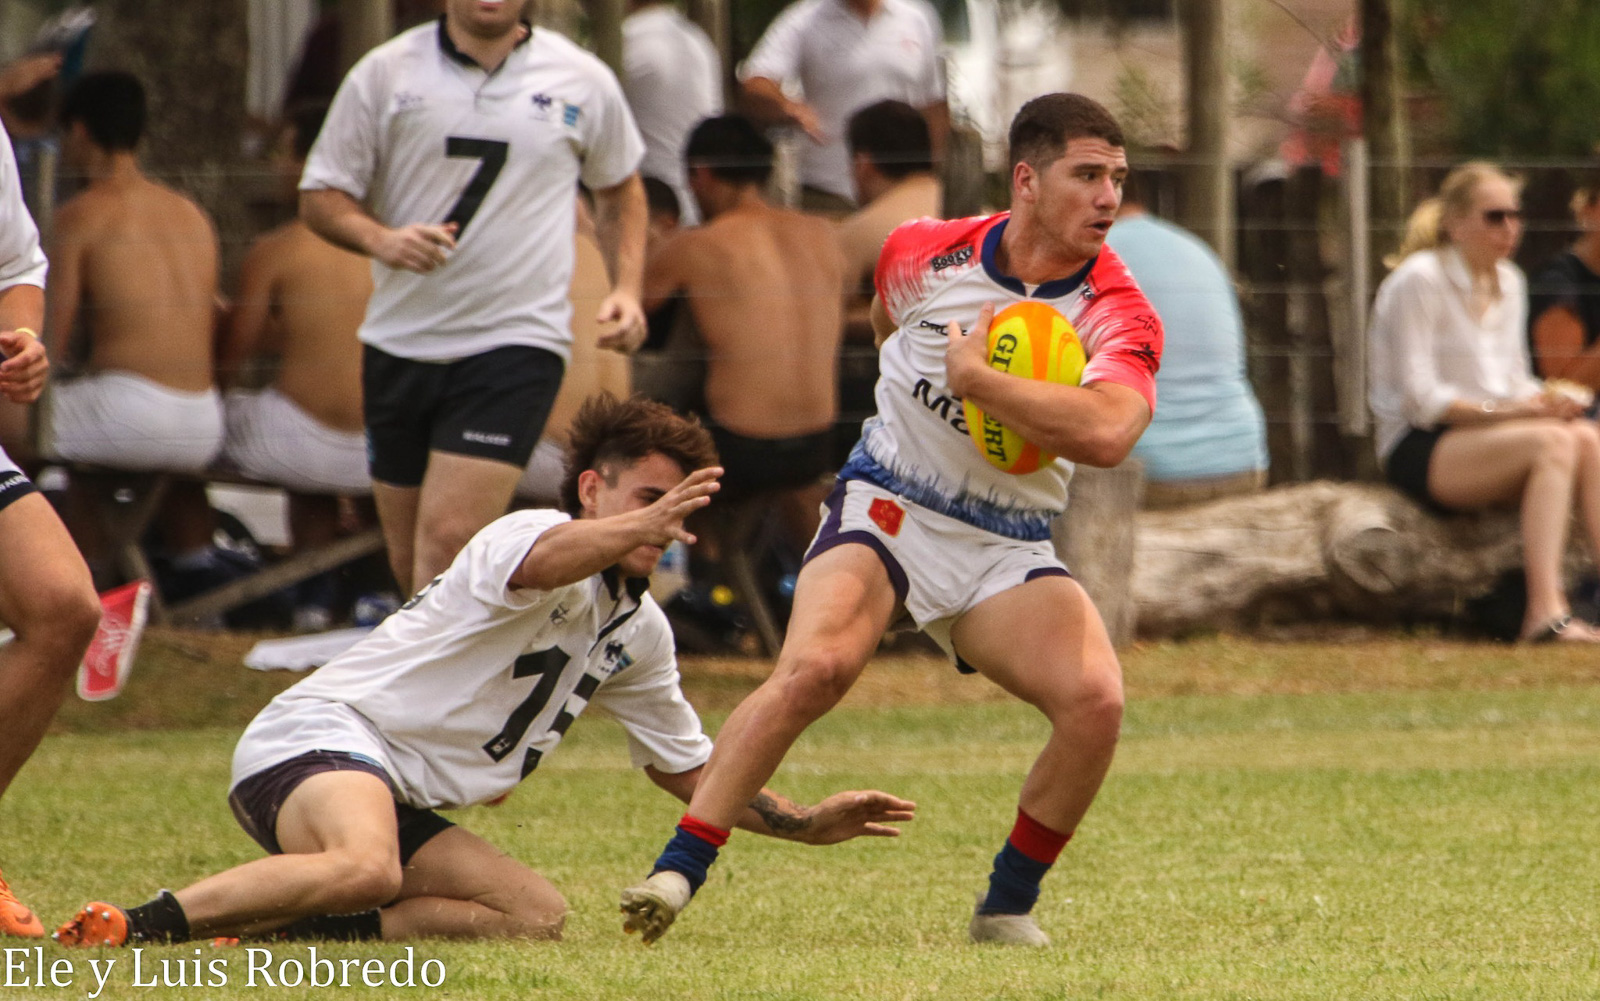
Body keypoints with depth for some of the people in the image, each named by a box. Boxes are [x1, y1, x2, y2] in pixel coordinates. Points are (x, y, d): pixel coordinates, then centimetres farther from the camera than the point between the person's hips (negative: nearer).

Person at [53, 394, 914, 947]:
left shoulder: (638, 630, 18)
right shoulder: (531, 535, -8)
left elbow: (689, 770, 28)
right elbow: (539, 563, -36)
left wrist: (809, 825, 20)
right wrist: (640, 526, -52)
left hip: (401, 804, 10)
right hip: (316, 737, -10)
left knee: (537, 915, -7)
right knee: (368, 870, -39)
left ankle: (286, 928, -14)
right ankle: (131, 928, -32)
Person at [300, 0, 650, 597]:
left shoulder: (583, 82, 3)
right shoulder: (385, 73, 2)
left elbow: (619, 189, 21)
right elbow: (321, 195, 4)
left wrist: (625, 289, 7)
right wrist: (379, 239, -16)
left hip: (517, 340, -3)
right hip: (399, 341, 3)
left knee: (449, 539, -18)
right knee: (409, 560, 9)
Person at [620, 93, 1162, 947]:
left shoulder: (1119, 315, -13)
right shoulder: (926, 254, -5)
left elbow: (1107, 433, -34)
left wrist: (975, 378, -28)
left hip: (1007, 548, 1)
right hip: (887, 508, -1)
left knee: (1095, 698, -23)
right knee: (814, 667, -28)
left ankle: (1008, 907, -2)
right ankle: (676, 872, -23)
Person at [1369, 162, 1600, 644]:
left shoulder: (1509, 283, 15)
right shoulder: (1419, 280, -10)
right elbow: (1420, 399, -14)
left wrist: (1545, 401, -7)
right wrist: (1505, 412, -23)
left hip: (1484, 435, 7)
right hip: (1419, 450, -7)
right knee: (1553, 442, -32)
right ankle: (1544, 613, -42)